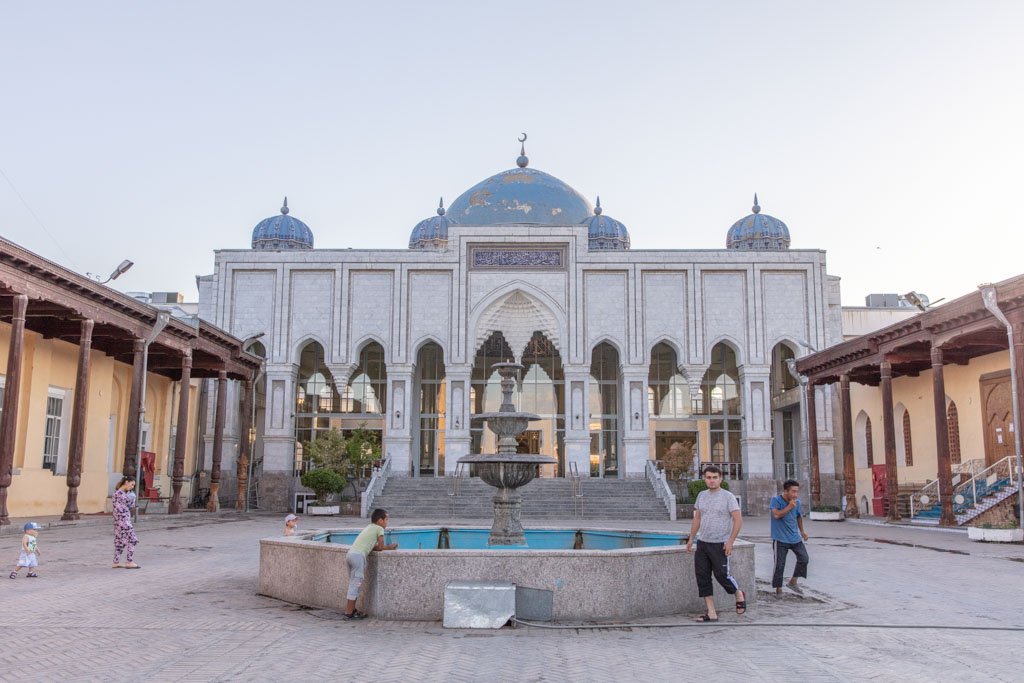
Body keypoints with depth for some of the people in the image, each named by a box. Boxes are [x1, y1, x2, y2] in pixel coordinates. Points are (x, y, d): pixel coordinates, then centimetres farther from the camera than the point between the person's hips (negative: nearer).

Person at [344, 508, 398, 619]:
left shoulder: (369, 527, 27)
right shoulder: (379, 528, 4)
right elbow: (381, 547, 3)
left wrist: (387, 547, 20)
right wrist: (390, 547, 21)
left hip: (350, 553, 8)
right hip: (358, 555, -8)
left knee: (353, 583, 16)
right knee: (356, 583, -4)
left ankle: (351, 609, 21)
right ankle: (349, 612, -2)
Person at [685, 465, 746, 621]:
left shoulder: (728, 497, -8)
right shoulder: (701, 495, 9)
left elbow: (738, 520, -11)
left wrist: (730, 541, -16)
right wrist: (691, 539, 13)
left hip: (720, 544, -6)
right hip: (702, 543, 6)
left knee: (722, 574, -3)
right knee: (702, 576, 3)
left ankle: (739, 595, 28)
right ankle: (711, 613, 9)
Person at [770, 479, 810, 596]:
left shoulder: (797, 502, 3)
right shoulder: (776, 500, -13)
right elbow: (776, 515, -27)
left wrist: (802, 531, 25)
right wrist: (789, 507, -25)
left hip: (795, 537, 5)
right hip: (780, 539, -5)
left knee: (804, 558, 1)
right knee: (779, 565, -4)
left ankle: (793, 582, 19)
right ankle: (778, 590, 10)